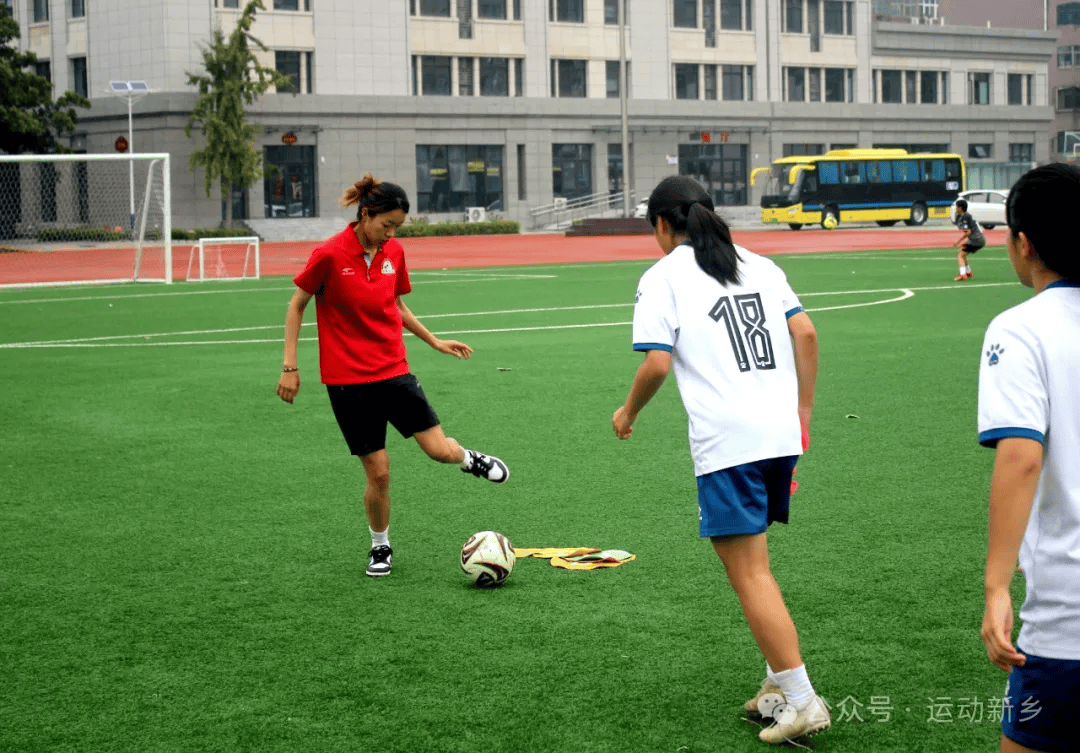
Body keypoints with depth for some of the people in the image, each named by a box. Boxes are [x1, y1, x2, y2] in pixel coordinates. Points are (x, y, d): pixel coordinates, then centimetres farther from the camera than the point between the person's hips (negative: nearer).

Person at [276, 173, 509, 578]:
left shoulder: (394, 252, 2)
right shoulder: (329, 255, -13)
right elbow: (296, 305, -3)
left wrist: (434, 341, 16)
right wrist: (290, 366, -6)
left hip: (393, 370, 4)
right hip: (348, 379, -4)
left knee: (439, 449, -7)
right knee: (378, 471, -2)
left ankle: (469, 458, 29)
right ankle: (380, 546, 22)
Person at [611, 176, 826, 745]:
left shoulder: (662, 276, 0)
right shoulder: (759, 265, 17)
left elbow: (657, 363, -9)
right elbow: (806, 335, 10)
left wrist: (628, 411, 8)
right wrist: (803, 413, 17)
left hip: (727, 442, -7)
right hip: (779, 432, 7)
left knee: (750, 574, -3)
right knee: (751, 561, 21)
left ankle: (803, 702, -6)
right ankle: (780, 676, 19)